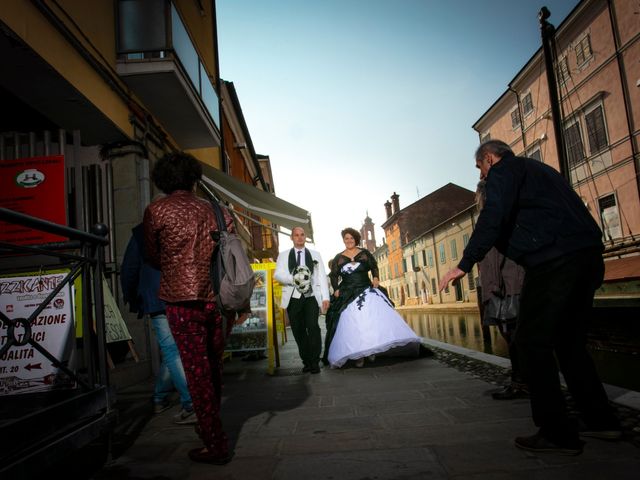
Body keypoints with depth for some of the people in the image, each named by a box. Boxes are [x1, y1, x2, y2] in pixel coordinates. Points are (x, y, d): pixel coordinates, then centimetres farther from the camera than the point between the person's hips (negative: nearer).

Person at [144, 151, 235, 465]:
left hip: (182, 299, -4)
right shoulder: (217, 211, 9)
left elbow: (153, 258, 10)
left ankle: (216, 445, 7)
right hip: (218, 299, 4)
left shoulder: (156, 210, 0)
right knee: (213, 366, 18)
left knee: (197, 371, 2)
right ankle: (210, 427, 37)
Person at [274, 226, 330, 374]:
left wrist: (325, 297, -1)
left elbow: (322, 276, 8)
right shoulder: (283, 255, 12)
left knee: (313, 327, -16)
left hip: (311, 297, -1)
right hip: (293, 298, 1)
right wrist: (294, 279, -19)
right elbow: (278, 274, -1)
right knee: (298, 331, 2)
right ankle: (306, 361, 14)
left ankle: (315, 362, -7)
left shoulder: (315, 254, 14)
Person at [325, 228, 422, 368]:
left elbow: (374, 266, 10)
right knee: (352, 324, -7)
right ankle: (358, 354, -3)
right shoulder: (338, 258, 6)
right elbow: (334, 275, 8)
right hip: (347, 295, 0)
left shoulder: (364, 253, 7)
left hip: (367, 291, 0)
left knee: (376, 316, -15)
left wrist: (375, 277, -10)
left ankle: (372, 349, -6)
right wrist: (336, 289, -6)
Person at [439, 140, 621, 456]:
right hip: (589, 255, 10)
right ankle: (600, 420, 24)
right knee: (569, 341, 18)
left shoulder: (503, 171, 2)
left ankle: (558, 433, 0)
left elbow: (493, 218, -14)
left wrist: (465, 265, -17)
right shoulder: (537, 169, 30)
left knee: (533, 342, -3)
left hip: (554, 260, -10)